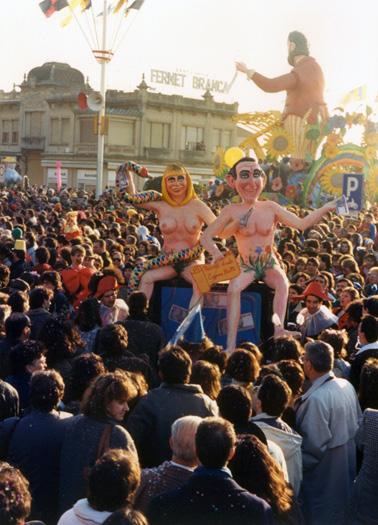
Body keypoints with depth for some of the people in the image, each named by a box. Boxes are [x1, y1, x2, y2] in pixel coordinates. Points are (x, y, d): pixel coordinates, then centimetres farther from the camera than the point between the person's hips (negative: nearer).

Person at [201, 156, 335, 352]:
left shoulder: (270, 208, -2)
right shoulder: (232, 211, -7)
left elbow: (302, 223, -3)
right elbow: (206, 236, -7)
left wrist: (326, 208, -11)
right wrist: (217, 254, -24)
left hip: (270, 264, 2)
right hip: (246, 266, -2)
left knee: (283, 284, -30)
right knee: (233, 288, -31)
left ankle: (278, 333, -33)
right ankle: (231, 345, -33)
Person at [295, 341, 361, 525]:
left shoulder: (316, 398, -28)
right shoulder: (346, 385, -4)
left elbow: (315, 445, -24)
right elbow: (357, 422, 7)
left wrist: (297, 464, -9)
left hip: (325, 476, -7)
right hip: (347, 467, 7)